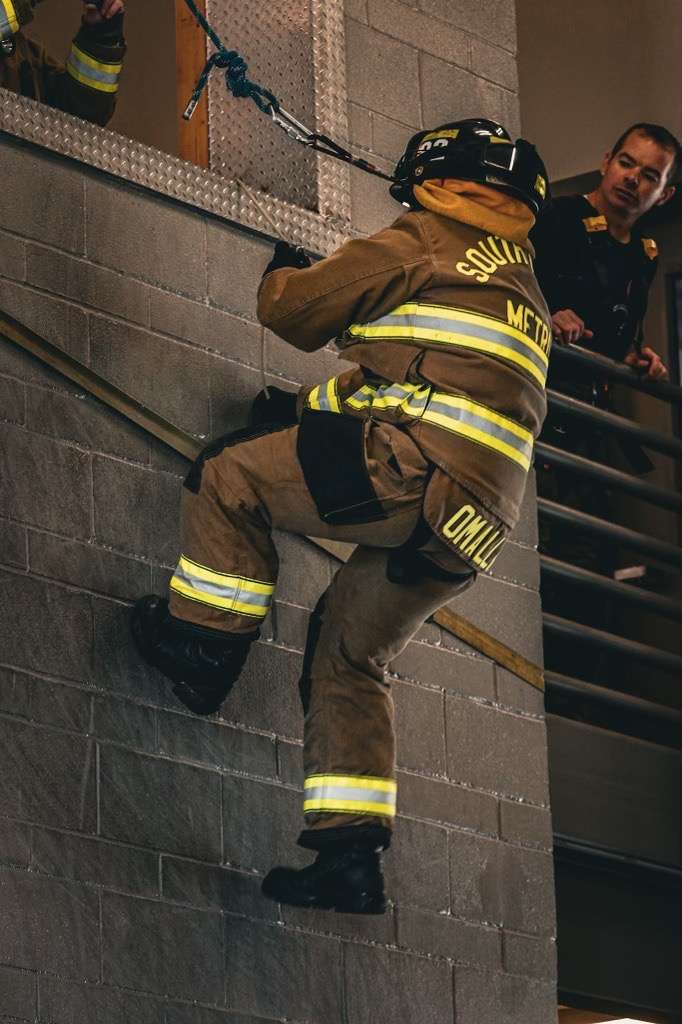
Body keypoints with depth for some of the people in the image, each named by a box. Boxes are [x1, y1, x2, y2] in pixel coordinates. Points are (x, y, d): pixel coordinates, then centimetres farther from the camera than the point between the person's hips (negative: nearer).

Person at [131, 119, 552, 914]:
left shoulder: (420, 244, 4)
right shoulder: (524, 292, 29)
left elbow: (294, 310, 7)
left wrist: (282, 274, 30)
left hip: (413, 475, -8)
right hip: (477, 525, 8)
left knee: (230, 476, 4)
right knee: (349, 658, 16)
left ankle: (203, 644, 7)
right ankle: (352, 854, 10)